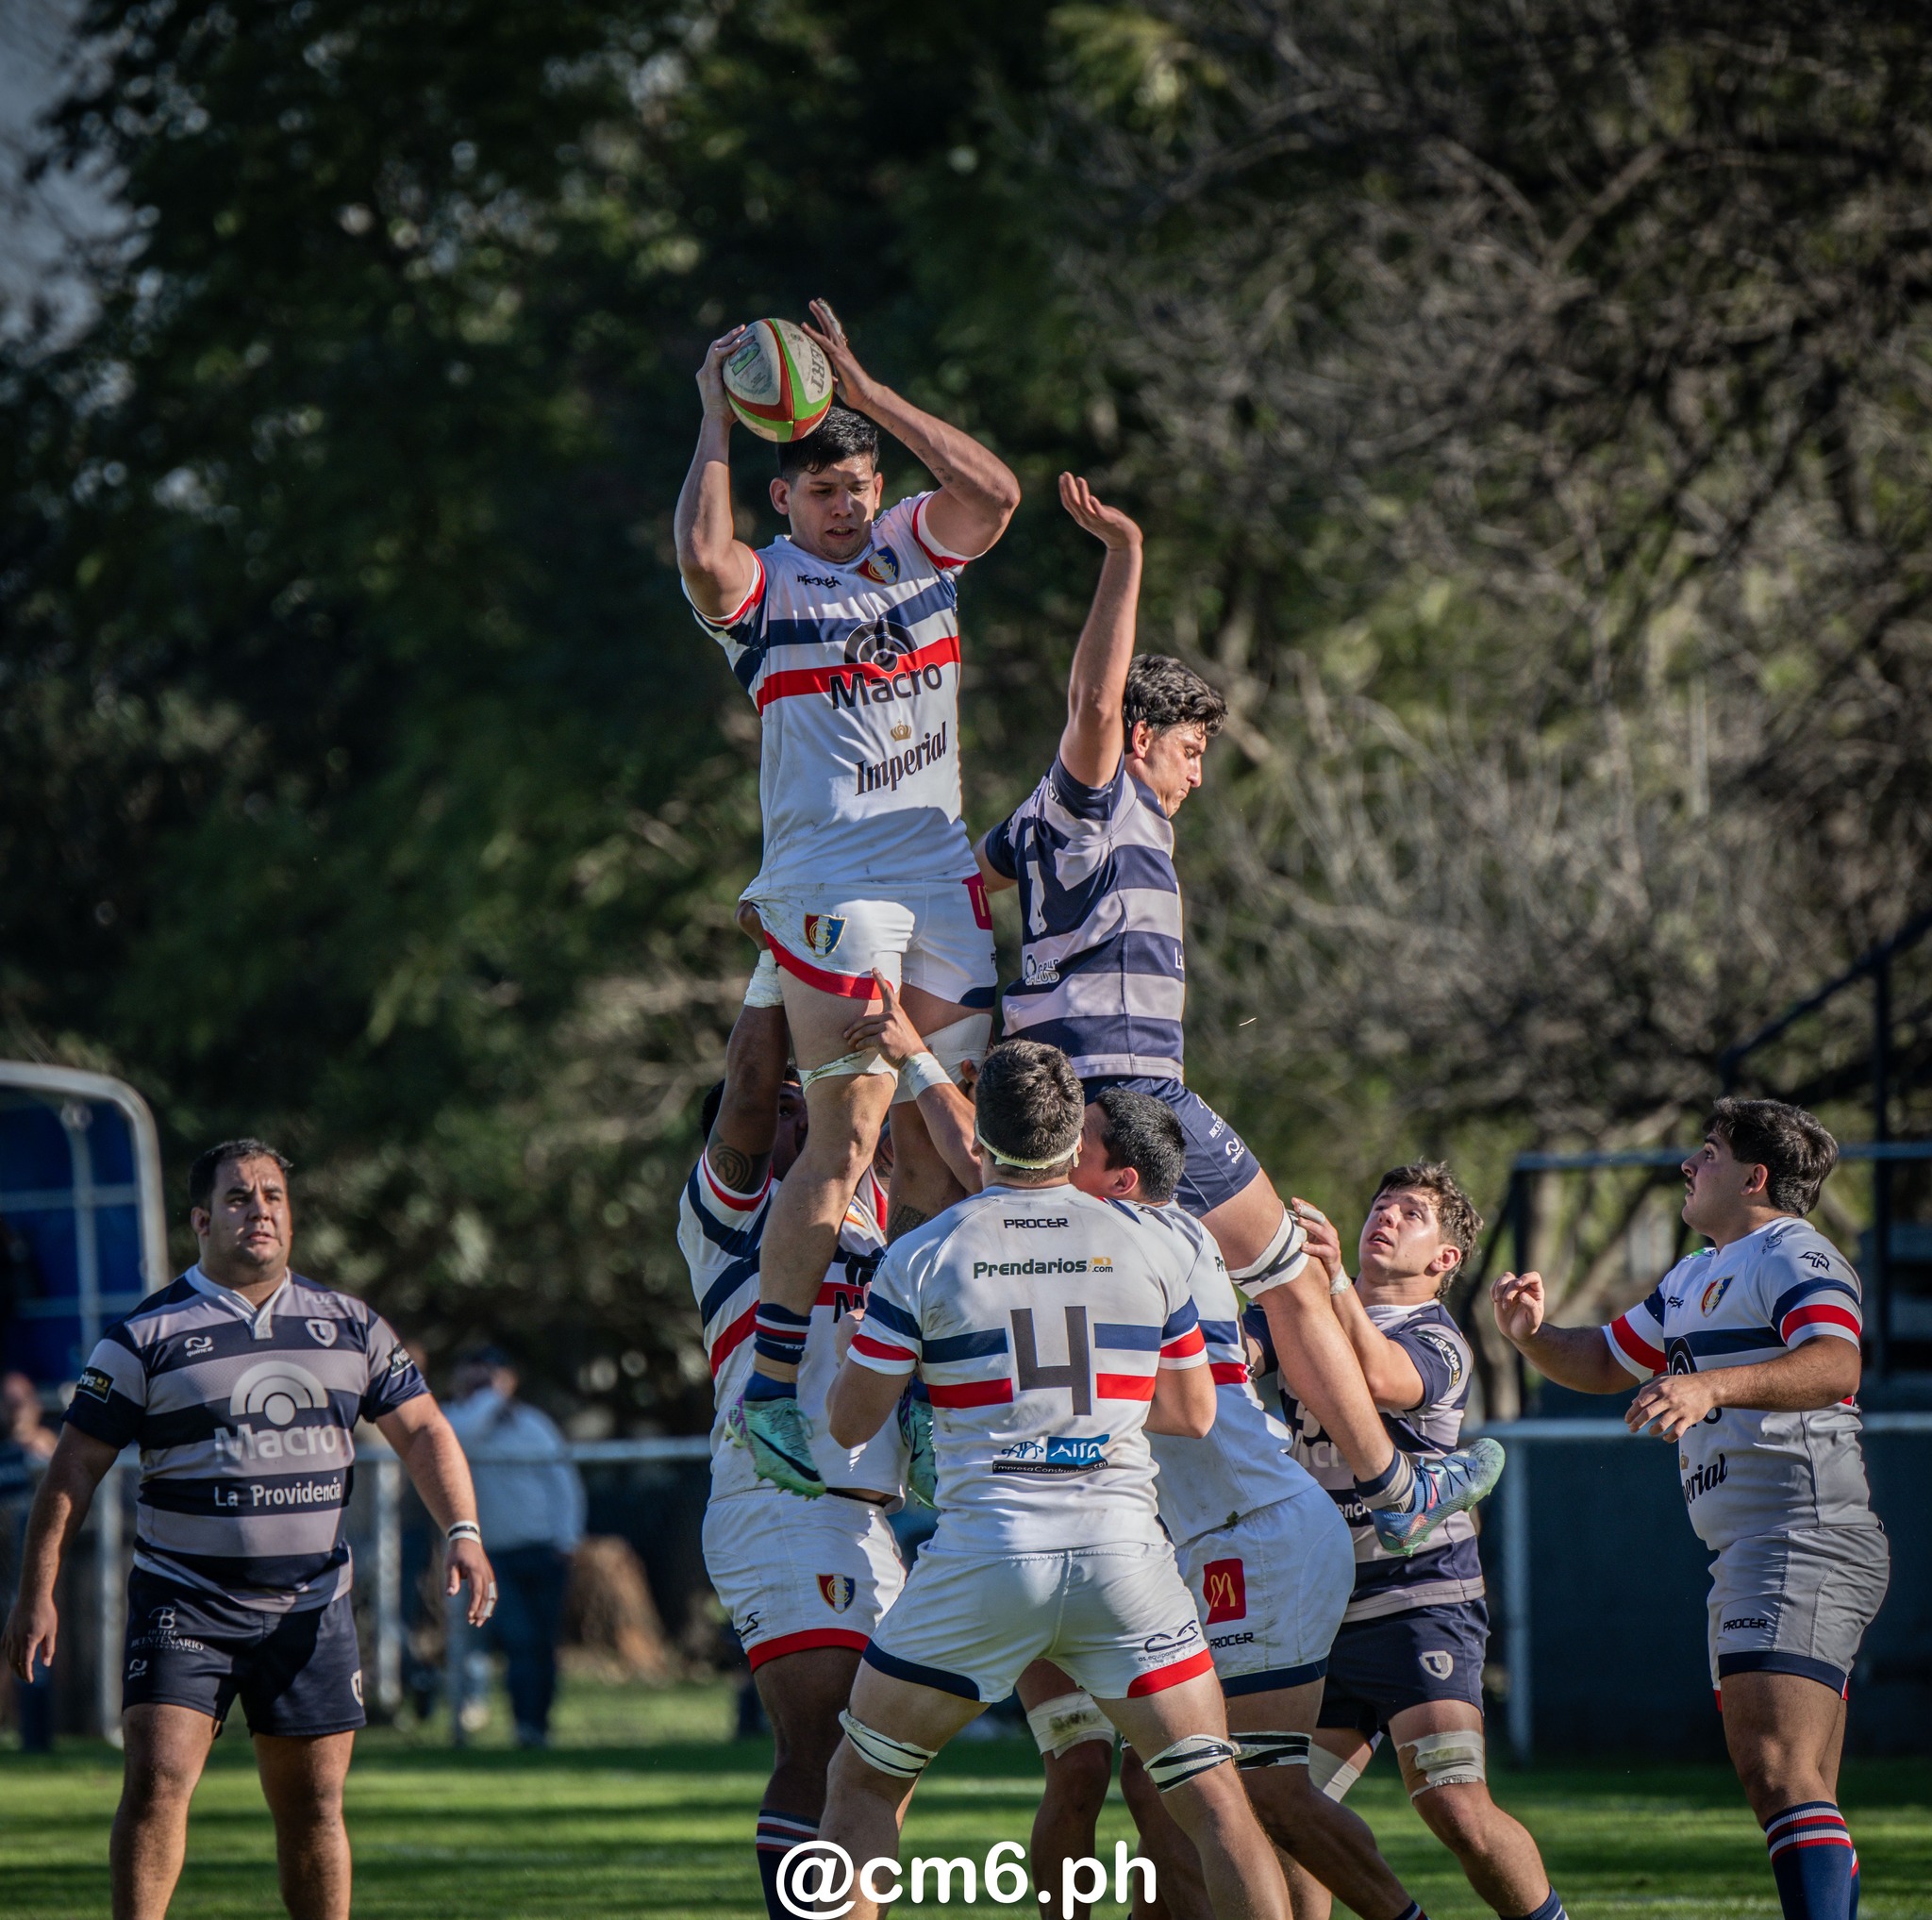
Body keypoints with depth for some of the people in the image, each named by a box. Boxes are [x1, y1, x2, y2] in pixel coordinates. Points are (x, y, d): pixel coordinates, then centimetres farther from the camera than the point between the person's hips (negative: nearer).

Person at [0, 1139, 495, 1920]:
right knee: (156, 1781, -15)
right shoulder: (148, 1336, -2)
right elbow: (75, 1467, -1)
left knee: (313, 1805, 5)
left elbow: (423, 1433, 11)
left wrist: (463, 1533, -6)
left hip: (309, 1610, 3)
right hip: (183, 1603, -3)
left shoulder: (352, 1328, 9)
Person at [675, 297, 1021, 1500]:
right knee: (849, 1138, -15)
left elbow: (994, 491, -4)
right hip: (831, 888, -5)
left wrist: (863, 390, -4)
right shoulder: (761, 586, 0)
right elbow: (701, 556, -23)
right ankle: (771, 1386, -10)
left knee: (936, 1149, 4)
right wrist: (718, 418, -12)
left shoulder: (916, 550, 14)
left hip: (943, 881, 5)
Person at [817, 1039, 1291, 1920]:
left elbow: (849, 1422, 4)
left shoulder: (920, 1257, -1)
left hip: (984, 1552, -1)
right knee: (1215, 1805, 5)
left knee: (864, 1787, 15)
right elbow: (1193, 1412, 15)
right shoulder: (1146, 1246, 6)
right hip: (1122, 1543, 1)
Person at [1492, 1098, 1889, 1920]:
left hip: (1803, 1537, -11)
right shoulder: (1695, 1280, 24)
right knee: (1794, 1798, 8)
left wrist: (1715, 1385, -40)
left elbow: (1834, 1366, -26)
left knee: (1780, 1774, -23)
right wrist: (1533, 1333, 11)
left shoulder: (1795, 1258, -7)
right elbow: (1603, 1362, 33)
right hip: (1746, 1557, 11)